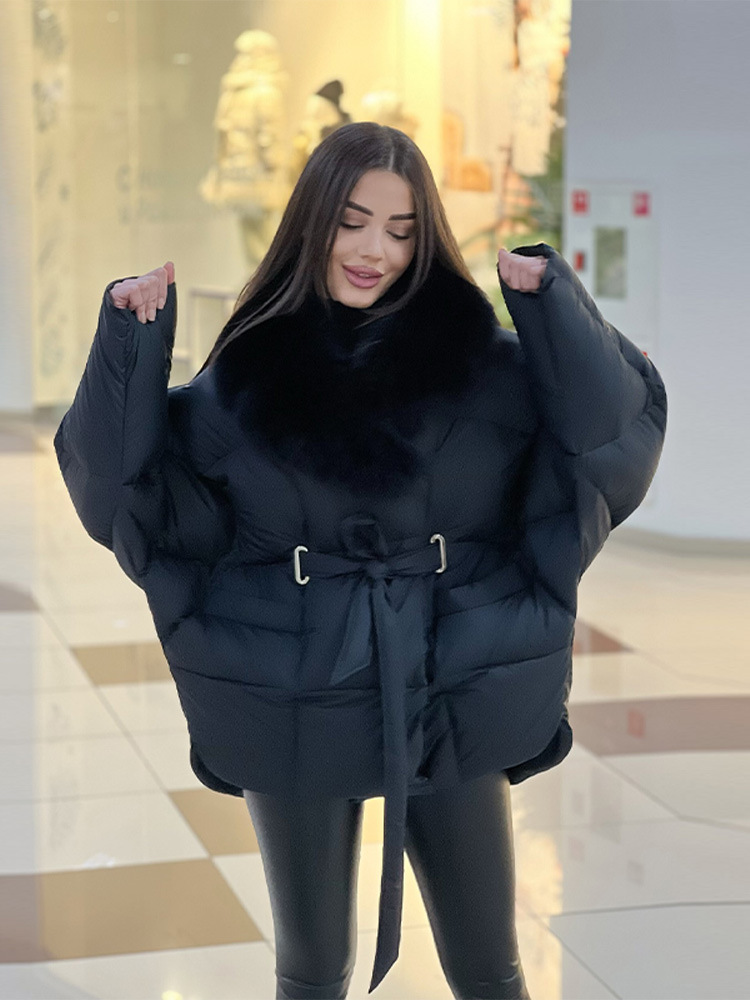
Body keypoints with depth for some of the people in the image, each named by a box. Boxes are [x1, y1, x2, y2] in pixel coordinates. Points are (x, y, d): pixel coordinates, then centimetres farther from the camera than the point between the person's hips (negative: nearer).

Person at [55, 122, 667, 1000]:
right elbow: (127, 489, -1)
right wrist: (132, 338, -11)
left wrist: (552, 304, -18)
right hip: (295, 713, 0)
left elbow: (620, 432, -7)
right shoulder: (246, 376, 0)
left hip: (450, 705, 0)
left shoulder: (481, 360, -1)